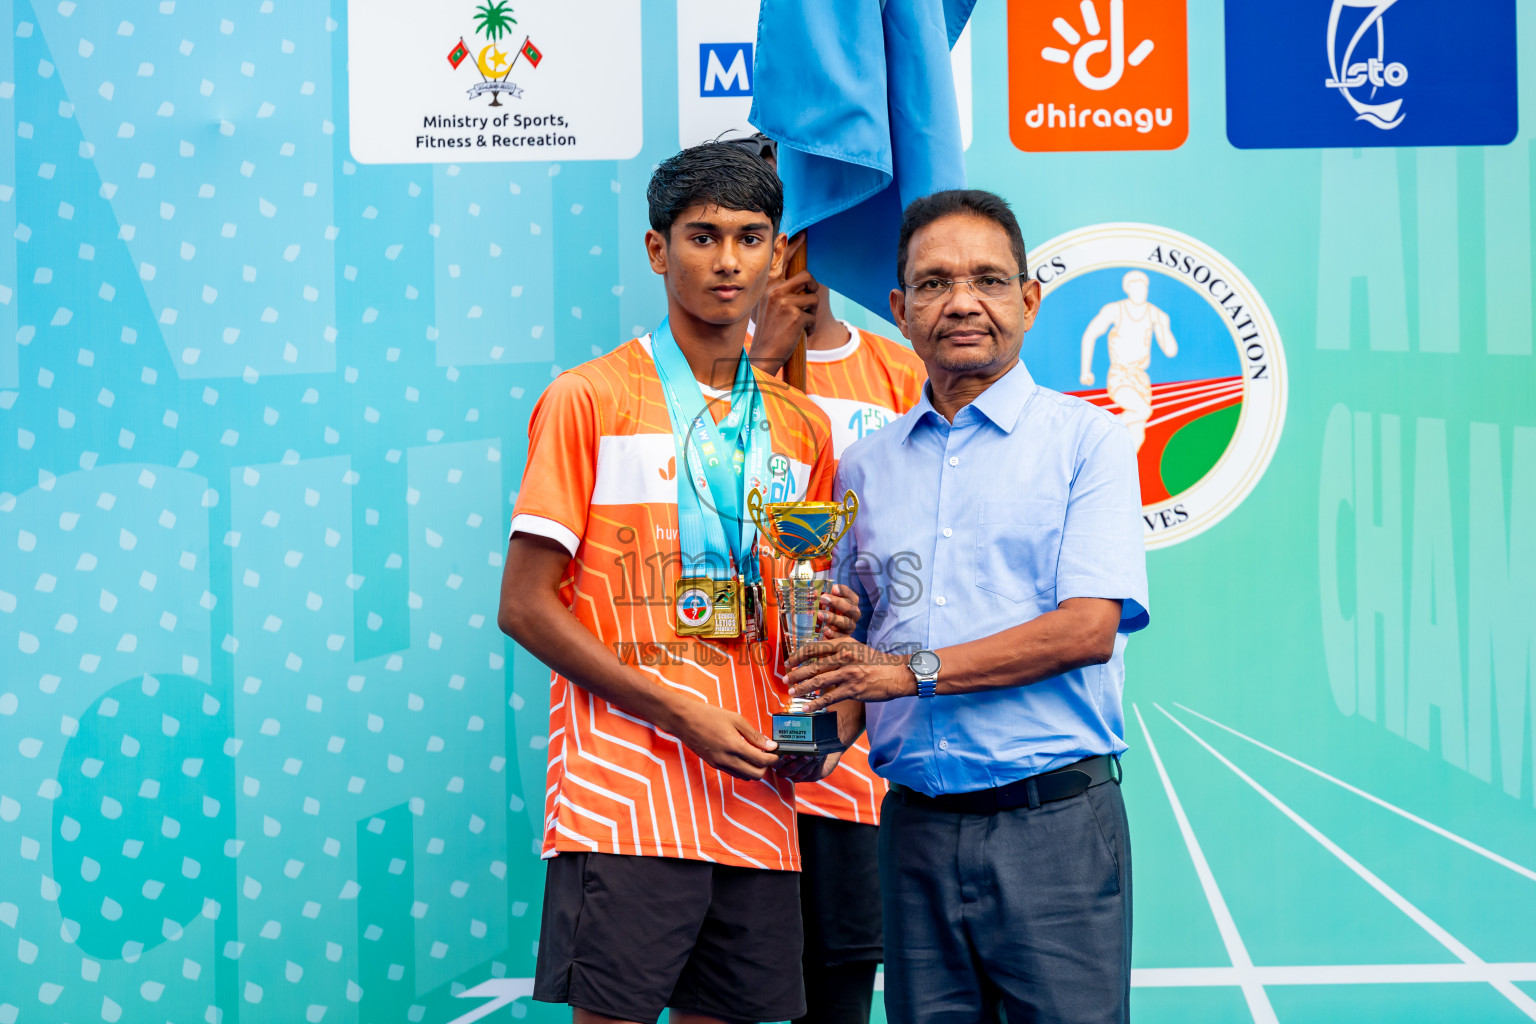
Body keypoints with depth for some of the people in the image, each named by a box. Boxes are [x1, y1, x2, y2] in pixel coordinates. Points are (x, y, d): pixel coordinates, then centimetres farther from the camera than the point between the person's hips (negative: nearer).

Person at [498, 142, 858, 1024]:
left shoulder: (803, 427, 15)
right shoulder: (589, 399, 0)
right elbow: (525, 606, -5)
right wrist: (681, 714, -12)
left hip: (755, 798, 5)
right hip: (622, 793, -5)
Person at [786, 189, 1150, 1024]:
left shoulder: (1086, 440, 1)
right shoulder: (864, 465, 15)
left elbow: (1089, 628, -10)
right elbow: (846, 638, 17)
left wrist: (914, 668, -14)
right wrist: (823, 727, -5)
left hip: (1051, 820, -4)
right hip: (915, 822, 4)